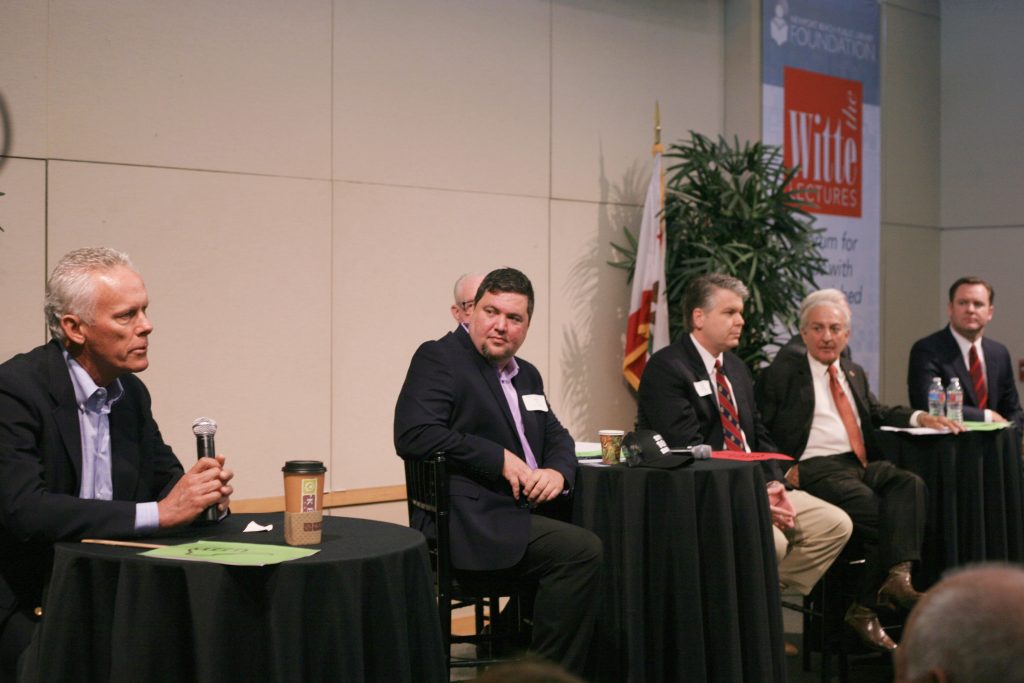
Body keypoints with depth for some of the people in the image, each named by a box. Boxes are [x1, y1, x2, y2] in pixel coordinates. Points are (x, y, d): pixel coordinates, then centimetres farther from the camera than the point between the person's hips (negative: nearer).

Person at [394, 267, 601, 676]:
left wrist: (558, 471, -1)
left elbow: (556, 435, 24)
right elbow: (413, 435, -17)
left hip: (526, 512, 8)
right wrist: (500, 458, -16)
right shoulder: (439, 358, -5)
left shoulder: (526, 374, 20)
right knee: (582, 550, -23)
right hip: (475, 523, -8)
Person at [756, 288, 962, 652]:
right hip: (817, 468, -6)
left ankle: (898, 575, -37)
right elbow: (758, 427, 2)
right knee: (883, 517, -27)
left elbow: (878, 413, 30)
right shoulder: (783, 371, 6)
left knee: (911, 484, -27)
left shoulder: (855, 373, 27)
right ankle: (865, 607, -18)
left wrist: (921, 418, 11)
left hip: (864, 464, 6)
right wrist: (782, 469, -11)